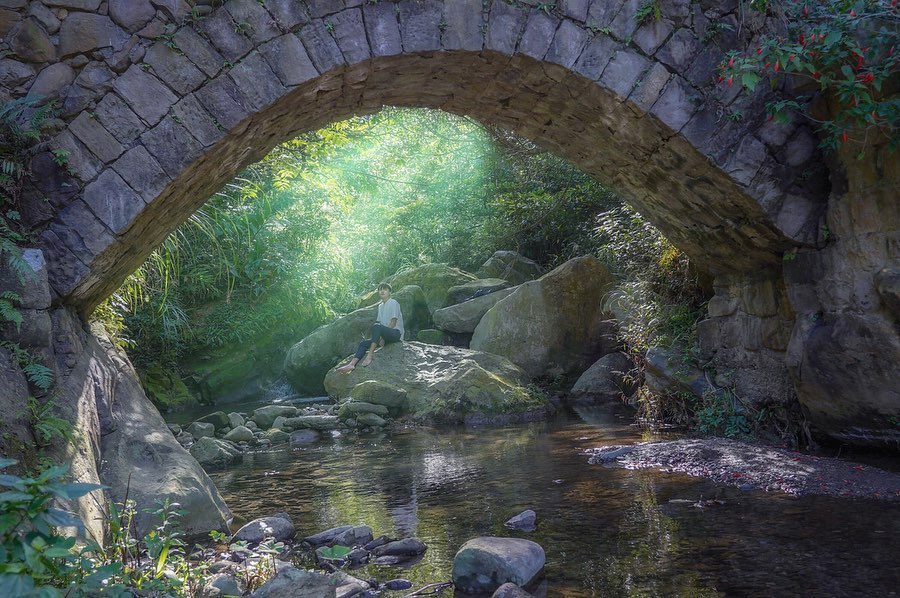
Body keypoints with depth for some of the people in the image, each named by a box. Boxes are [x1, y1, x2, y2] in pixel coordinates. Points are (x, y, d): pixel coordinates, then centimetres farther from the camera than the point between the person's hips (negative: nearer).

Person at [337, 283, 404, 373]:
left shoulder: (393, 303, -3)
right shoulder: (380, 306, 21)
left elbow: (393, 322, -11)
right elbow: (379, 322, 15)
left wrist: (383, 338, -15)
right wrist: (380, 337, -4)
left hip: (396, 332, -8)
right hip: (386, 336, 8)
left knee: (376, 327, -35)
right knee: (363, 344, -8)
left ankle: (369, 356, -40)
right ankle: (352, 364, -24)